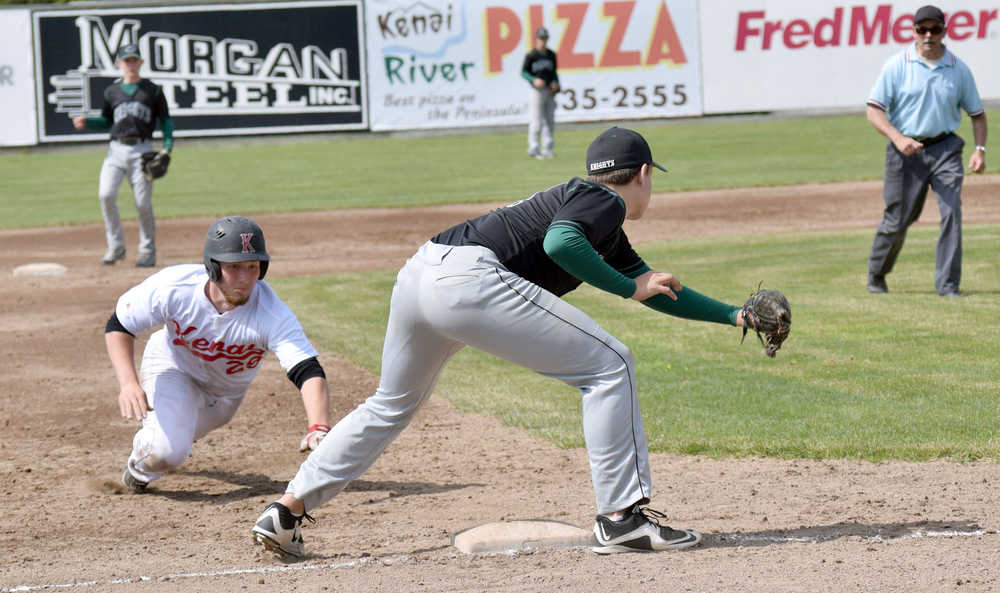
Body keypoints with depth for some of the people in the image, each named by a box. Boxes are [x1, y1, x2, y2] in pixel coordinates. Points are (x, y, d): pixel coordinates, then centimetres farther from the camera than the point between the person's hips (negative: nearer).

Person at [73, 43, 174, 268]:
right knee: (106, 195, -16)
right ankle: (116, 247, -4)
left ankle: (148, 251, 11)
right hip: (116, 150, 2)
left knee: (143, 203, -4)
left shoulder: (152, 91, 5)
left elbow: (166, 120, 9)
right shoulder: (112, 91, 12)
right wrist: (86, 123, 3)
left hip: (142, 150, -2)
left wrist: (167, 147, -4)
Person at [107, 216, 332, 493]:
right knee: (167, 451, -24)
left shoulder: (272, 314, -38)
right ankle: (140, 465, 11)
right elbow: (118, 326, -20)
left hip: (226, 392, 2)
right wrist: (128, 384, -36)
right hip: (171, 365, -2)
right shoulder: (173, 288, -35)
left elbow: (308, 372, -49)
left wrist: (318, 428, -69)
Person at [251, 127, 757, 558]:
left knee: (390, 406, 27)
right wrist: (628, 287, -5)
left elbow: (657, 290, 39)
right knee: (607, 366, -2)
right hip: (469, 278, -10)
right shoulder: (604, 201, 5)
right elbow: (559, 242, -15)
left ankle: (285, 512, 25)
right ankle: (621, 518, -4)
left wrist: (731, 315, 40)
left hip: (417, 274, 10)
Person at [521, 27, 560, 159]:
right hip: (537, 90, -5)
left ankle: (547, 149, 10)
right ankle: (534, 149, 3)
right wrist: (534, 80, -19)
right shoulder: (531, 56, -5)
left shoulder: (551, 55, 10)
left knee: (550, 121, 5)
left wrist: (555, 83, 1)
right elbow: (523, 72, -3)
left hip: (550, 91, 5)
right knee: (537, 121, -5)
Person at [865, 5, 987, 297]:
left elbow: (977, 113, 13)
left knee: (952, 211, -14)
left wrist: (980, 148, -3)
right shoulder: (897, 65, -3)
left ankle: (947, 284, -10)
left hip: (945, 148, 2)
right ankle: (876, 274, 28)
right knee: (897, 220, 3)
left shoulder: (958, 69, 4)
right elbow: (874, 110, -6)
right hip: (906, 151, -2)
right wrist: (898, 138, -22)